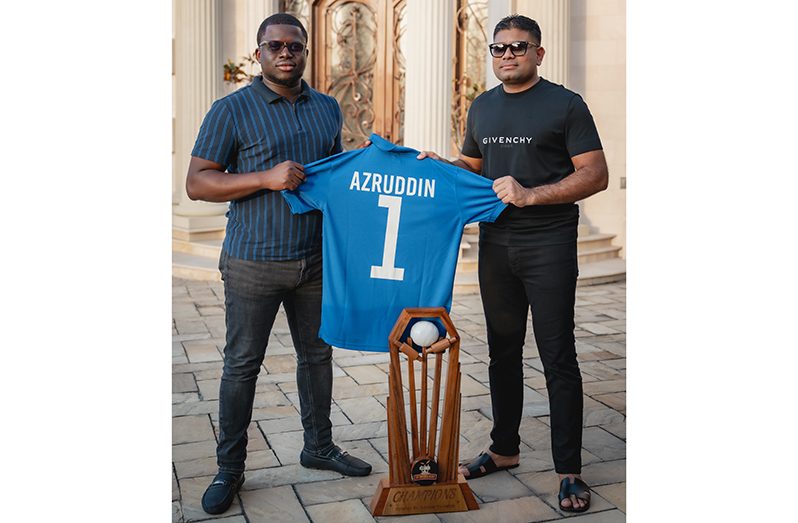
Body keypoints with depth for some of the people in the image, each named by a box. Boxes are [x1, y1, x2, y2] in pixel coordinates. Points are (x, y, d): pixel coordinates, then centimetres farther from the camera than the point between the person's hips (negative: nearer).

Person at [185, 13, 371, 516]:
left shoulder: (328, 108, 11)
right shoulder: (232, 110, -6)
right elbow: (197, 182, -10)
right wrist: (267, 178, -21)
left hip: (316, 260, 5)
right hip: (254, 263, -5)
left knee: (318, 355, 15)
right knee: (242, 364, 4)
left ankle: (319, 446, 32)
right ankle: (229, 467, 18)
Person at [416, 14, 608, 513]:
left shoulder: (566, 104, -4)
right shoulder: (482, 108, 13)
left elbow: (596, 174, -10)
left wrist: (531, 195, -20)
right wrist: (441, 164, 4)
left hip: (548, 245, -5)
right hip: (496, 243, 6)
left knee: (558, 358, -3)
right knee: (503, 351, 14)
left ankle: (570, 470, 7)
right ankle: (504, 449, 28)